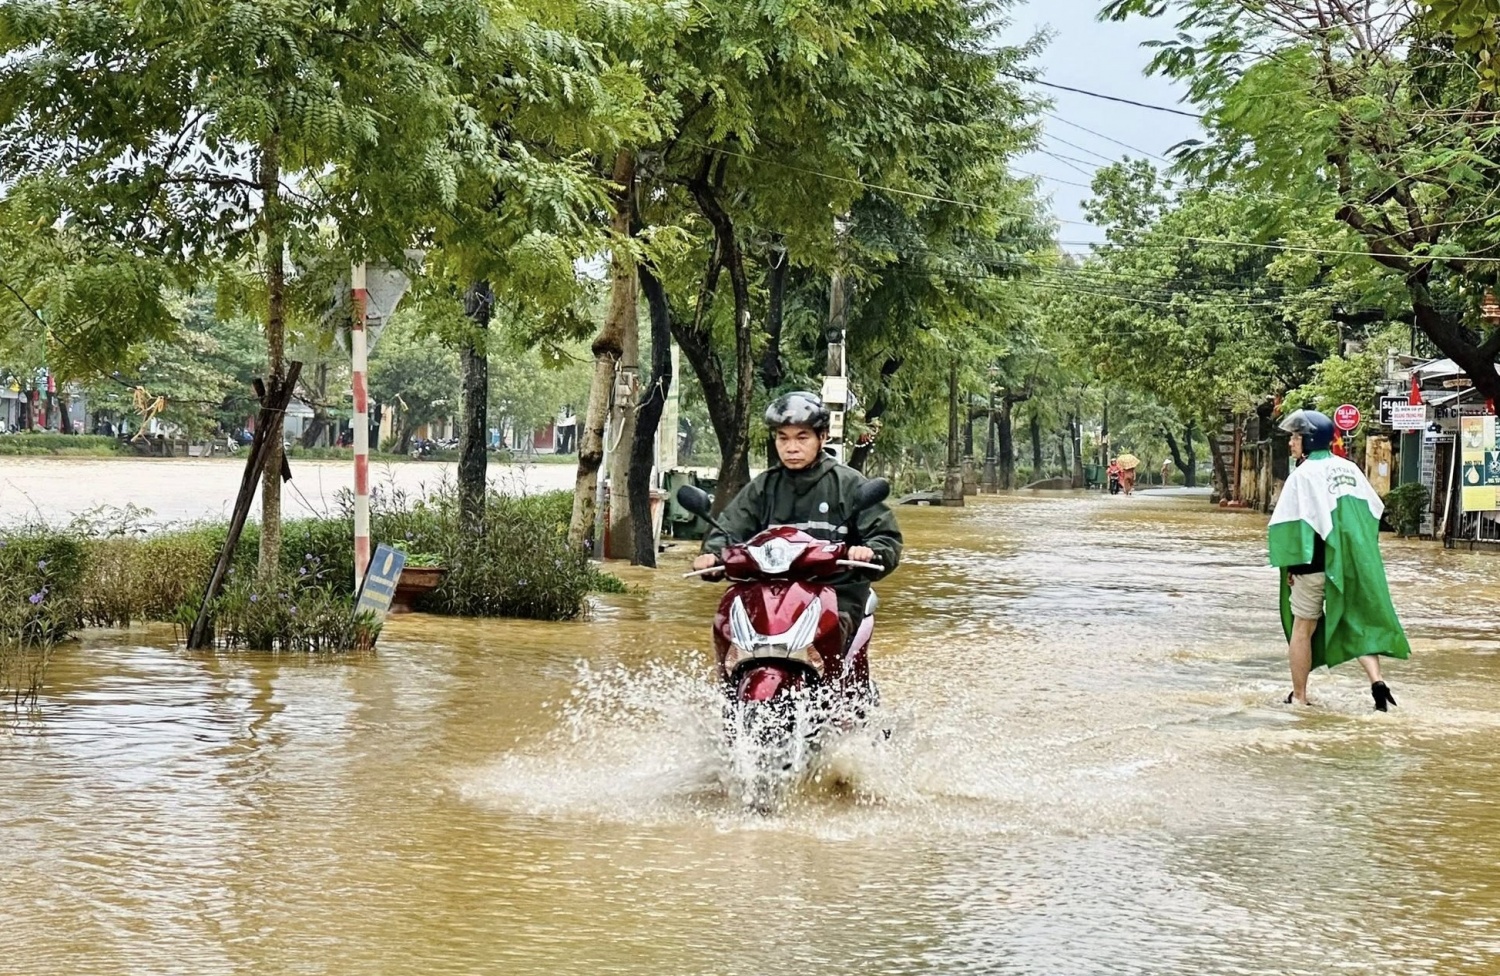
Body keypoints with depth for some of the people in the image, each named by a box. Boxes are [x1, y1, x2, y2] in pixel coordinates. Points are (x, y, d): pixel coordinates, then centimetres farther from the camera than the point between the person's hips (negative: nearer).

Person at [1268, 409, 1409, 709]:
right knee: (1359, 622, 10)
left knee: (1302, 627, 8)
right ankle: (1376, 679, -11)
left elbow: (1289, 522, -13)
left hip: (1315, 562, -5)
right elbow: (1374, 510, 15)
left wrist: (1289, 564, -6)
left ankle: (1299, 695, 14)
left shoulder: (1303, 475, -10)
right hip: (1353, 563, 5)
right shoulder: (1349, 470, 9)